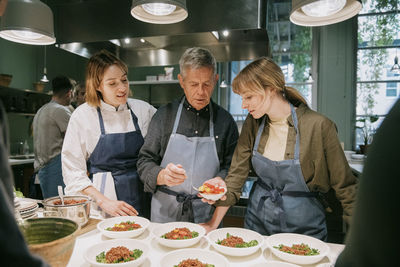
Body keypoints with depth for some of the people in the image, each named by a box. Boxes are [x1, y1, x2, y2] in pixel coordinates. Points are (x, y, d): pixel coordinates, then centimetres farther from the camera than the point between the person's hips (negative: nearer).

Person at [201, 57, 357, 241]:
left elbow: (345, 187, -11)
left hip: (303, 227, -3)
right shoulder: (253, 124, -7)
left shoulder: (318, 126, -20)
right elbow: (236, 175, -5)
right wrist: (214, 224, -8)